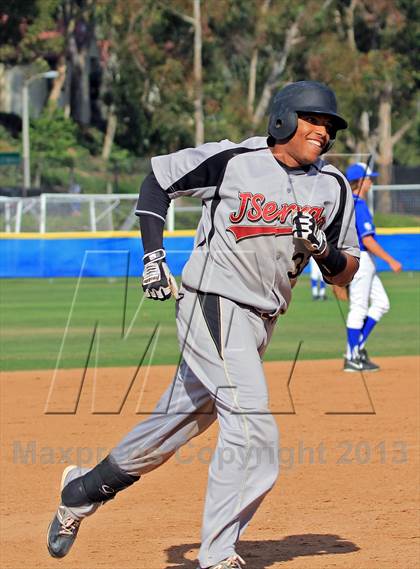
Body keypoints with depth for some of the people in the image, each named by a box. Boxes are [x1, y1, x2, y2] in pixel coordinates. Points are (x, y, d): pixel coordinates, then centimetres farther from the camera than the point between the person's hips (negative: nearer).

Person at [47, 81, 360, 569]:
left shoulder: (332, 187, 4)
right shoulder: (232, 160, -9)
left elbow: (345, 274, 8)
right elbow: (157, 179, 4)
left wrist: (322, 249, -14)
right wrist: (153, 256, -3)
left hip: (260, 322, 6)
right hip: (213, 305, -6)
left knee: (177, 423, 15)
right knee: (252, 426, -19)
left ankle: (82, 491, 35)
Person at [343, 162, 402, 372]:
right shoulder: (359, 206, -17)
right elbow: (368, 241, -21)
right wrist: (391, 261, -17)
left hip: (365, 261, 10)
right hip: (360, 259, -10)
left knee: (381, 303, 12)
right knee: (358, 309, -5)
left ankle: (358, 347, 12)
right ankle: (352, 358, -1)